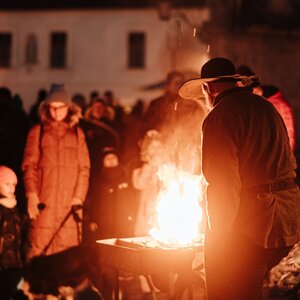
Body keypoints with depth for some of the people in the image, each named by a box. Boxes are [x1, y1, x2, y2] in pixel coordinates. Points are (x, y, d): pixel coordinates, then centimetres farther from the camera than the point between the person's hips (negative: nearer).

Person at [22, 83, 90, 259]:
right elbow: (29, 165, 5)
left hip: (70, 202, 1)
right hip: (44, 202, -1)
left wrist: (79, 196, -2)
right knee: (40, 248, -8)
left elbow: (84, 168, 10)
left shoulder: (77, 133, 14)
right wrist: (31, 194, -8)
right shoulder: (37, 132, 11)